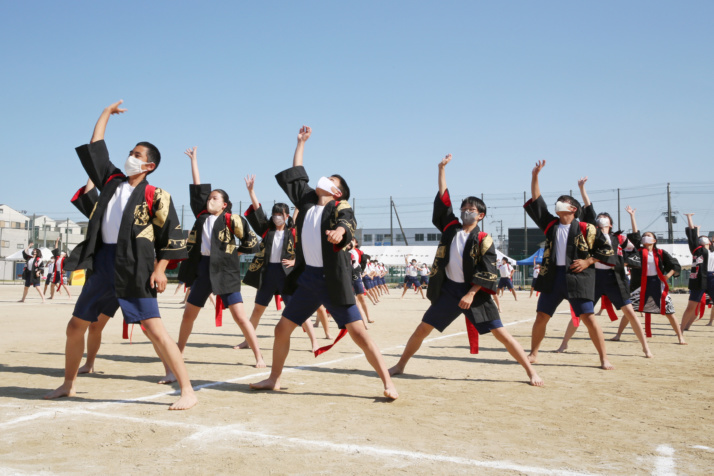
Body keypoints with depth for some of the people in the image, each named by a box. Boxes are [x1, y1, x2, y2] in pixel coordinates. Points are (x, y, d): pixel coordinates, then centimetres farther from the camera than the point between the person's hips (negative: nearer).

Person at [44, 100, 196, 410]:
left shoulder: (155, 196, -5)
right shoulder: (112, 181, 12)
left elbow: (172, 235, -7)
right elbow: (95, 147, 22)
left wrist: (160, 268, -14)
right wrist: (107, 112, 27)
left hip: (134, 268, -7)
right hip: (102, 263, 7)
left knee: (154, 329, -15)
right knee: (76, 326, 16)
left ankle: (187, 391, -10)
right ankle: (68, 384, 37)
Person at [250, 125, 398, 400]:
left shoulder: (340, 207, -5)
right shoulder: (307, 200, 12)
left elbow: (348, 223, -27)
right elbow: (296, 174, 24)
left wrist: (339, 231, -51)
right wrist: (301, 142, 29)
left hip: (333, 279, -6)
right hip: (306, 277, 6)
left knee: (359, 333, -9)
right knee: (282, 330, 11)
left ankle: (387, 383, -2)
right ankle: (274, 379, 29)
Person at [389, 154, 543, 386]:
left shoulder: (484, 240, -5)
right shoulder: (451, 228, 6)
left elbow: (487, 272, -10)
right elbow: (443, 199, 7)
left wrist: (471, 294, -18)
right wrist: (442, 169, 6)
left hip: (474, 292, -4)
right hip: (448, 289, 4)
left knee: (501, 333, -6)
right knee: (422, 329, 5)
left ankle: (531, 371, 3)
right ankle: (400, 365, 21)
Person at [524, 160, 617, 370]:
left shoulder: (585, 229, -2)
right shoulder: (550, 224, 10)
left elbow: (606, 248, 2)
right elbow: (536, 201, 8)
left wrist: (588, 261, -10)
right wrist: (535, 176, 3)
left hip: (577, 277, -4)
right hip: (552, 276, 4)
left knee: (588, 317, -5)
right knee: (541, 316, 6)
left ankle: (604, 358, 5)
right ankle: (533, 354, 21)